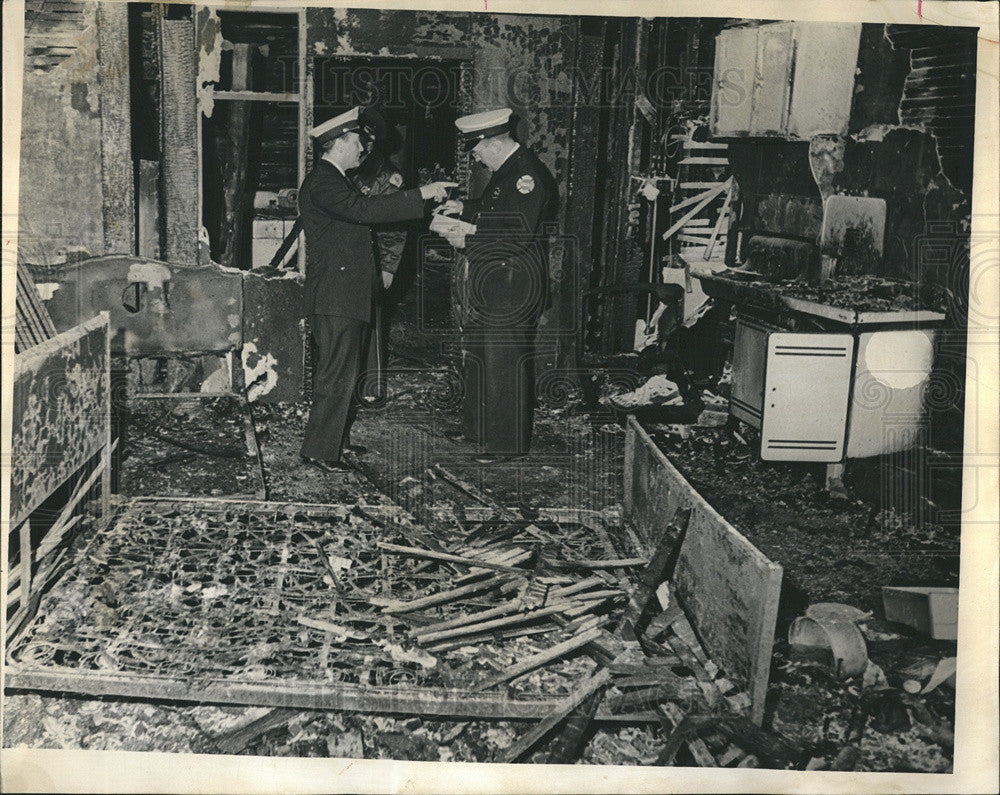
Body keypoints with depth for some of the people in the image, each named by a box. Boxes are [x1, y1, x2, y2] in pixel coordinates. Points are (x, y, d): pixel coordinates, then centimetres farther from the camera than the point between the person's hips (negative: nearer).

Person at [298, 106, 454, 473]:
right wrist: (421, 194, -25)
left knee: (345, 373, 16)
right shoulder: (322, 183, -14)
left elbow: (363, 215, 22)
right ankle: (318, 449, -5)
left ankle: (337, 440, 25)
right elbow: (363, 210, -27)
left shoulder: (336, 181, 21)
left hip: (349, 297, 11)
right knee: (337, 375, -9)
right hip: (335, 297, -11)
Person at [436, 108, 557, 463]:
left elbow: (518, 237, -24)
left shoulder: (528, 174, -19)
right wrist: (464, 208, 12)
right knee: (479, 356, 18)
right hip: (489, 286, 11)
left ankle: (507, 444, 6)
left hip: (512, 288, -11)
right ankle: (481, 429, 30)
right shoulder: (505, 171, 13)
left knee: (504, 362, -4)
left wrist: (468, 241, -17)